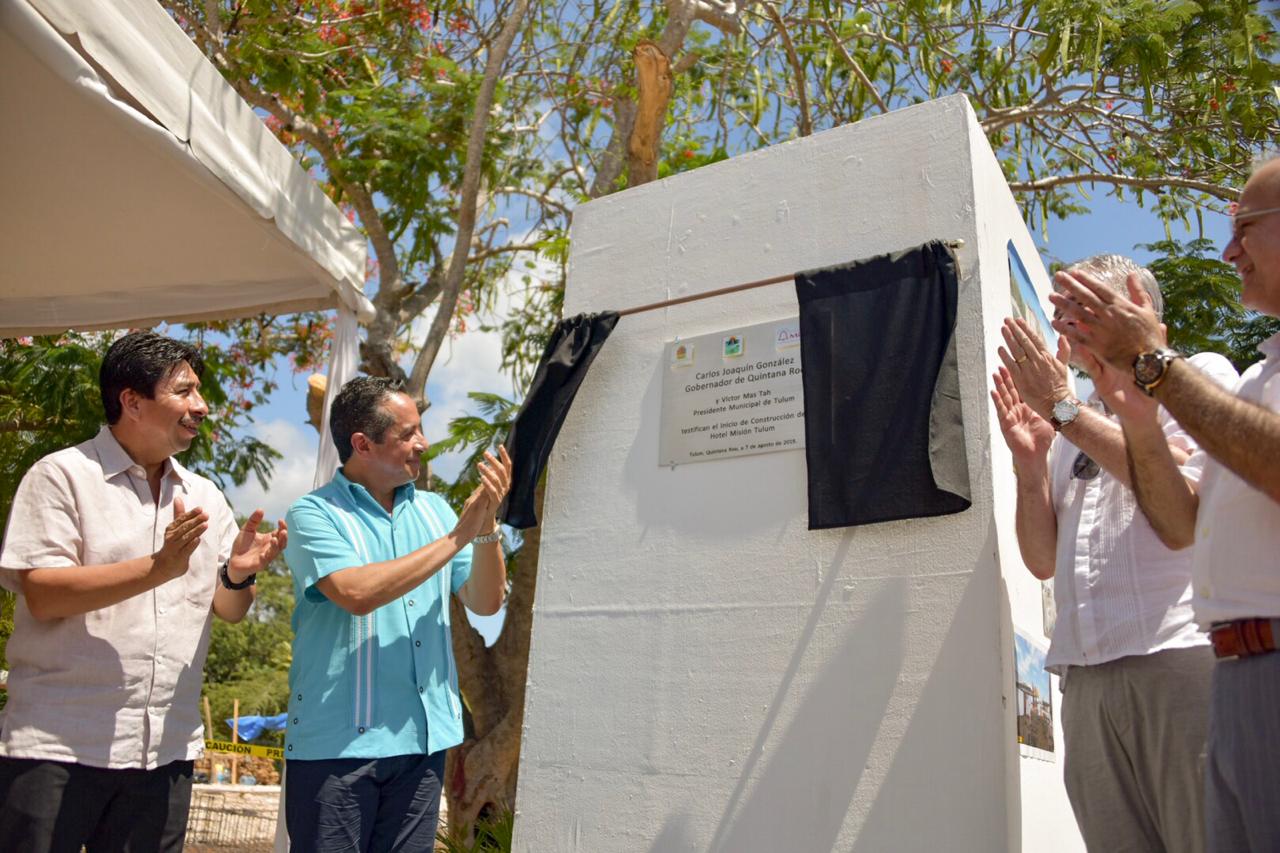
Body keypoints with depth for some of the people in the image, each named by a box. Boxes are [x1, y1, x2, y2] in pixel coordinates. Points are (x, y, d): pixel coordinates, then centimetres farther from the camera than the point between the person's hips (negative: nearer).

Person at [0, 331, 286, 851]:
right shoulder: (62, 475, -4)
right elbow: (42, 594, -13)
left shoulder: (205, 496, 10)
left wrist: (238, 575, -12)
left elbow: (229, 611, 11)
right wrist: (158, 568, -23)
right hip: (58, 747, -4)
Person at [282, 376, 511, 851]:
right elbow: (357, 593, -23)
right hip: (337, 740, -4)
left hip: (424, 737, 5)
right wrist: (457, 536, -18)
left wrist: (486, 524, -13)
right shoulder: (314, 514, -6)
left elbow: (485, 601, 4)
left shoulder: (433, 510, 8)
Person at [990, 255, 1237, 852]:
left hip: (1183, 654, -5)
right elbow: (1043, 560, 18)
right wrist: (1030, 462, 5)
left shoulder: (1198, 376, 8)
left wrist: (1065, 408, -7)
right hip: (1087, 679, 5)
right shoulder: (1069, 433, 22)